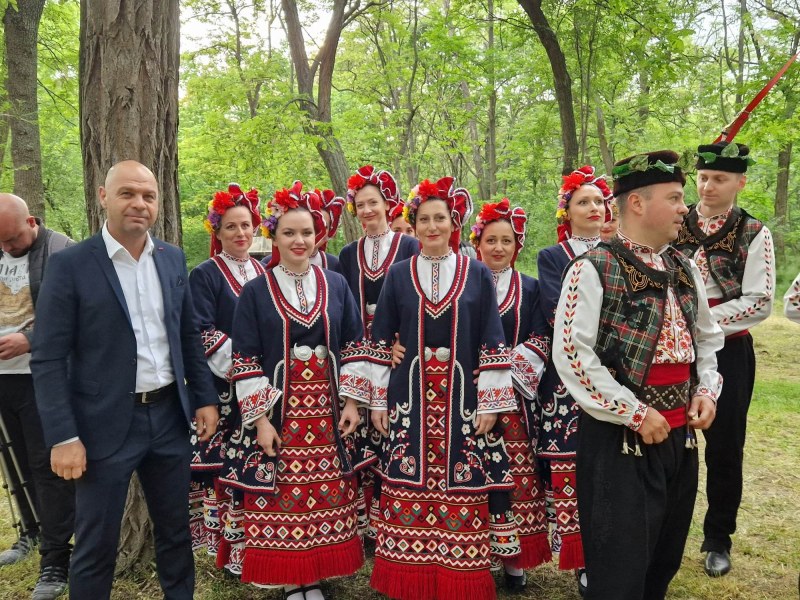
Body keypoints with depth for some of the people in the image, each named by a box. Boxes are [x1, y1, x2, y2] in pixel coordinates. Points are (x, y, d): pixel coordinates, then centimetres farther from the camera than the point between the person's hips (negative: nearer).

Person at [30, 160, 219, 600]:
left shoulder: (172, 259, 5)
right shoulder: (69, 265, -10)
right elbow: (48, 360, -11)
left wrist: (205, 398, 8)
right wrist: (63, 436, -15)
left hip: (169, 416, 5)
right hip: (106, 423, -4)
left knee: (176, 529, 18)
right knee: (96, 544, 9)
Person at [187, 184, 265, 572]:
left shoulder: (265, 273, 14)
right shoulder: (204, 275, -2)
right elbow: (202, 334, -10)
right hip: (225, 389, -4)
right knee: (227, 464, -4)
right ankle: (229, 545, 7)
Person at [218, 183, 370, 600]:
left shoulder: (336, 284, 7)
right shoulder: (255, 292, -1)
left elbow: (354, 345, 8)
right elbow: (245, 360, -4)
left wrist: (352, 401, 0)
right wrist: (260, 418, -9)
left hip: (327, 408, 2)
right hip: (278, 408, -2)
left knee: (326, 494, 5)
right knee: (282, 494, 2)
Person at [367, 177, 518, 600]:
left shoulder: (477, 275, 4)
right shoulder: (399, 274, 6)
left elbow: (492, 343, 3)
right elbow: (382, 342, 8)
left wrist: (489, 403, -2)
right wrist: (378, 400, 5)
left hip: (461, 399, -1)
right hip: (410, 399, 1)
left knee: (461, 488, 1)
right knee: (409, 488, 3)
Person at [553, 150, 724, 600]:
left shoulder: (685, 269, 10)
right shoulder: (594, 269, -12)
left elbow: (709, 338, 21)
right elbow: (572, 355, -18)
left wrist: (707, 391, 4)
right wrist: (636, 414, -16)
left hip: (680, 436, 7)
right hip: (619, 440, -7)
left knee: (664, 562, 19)